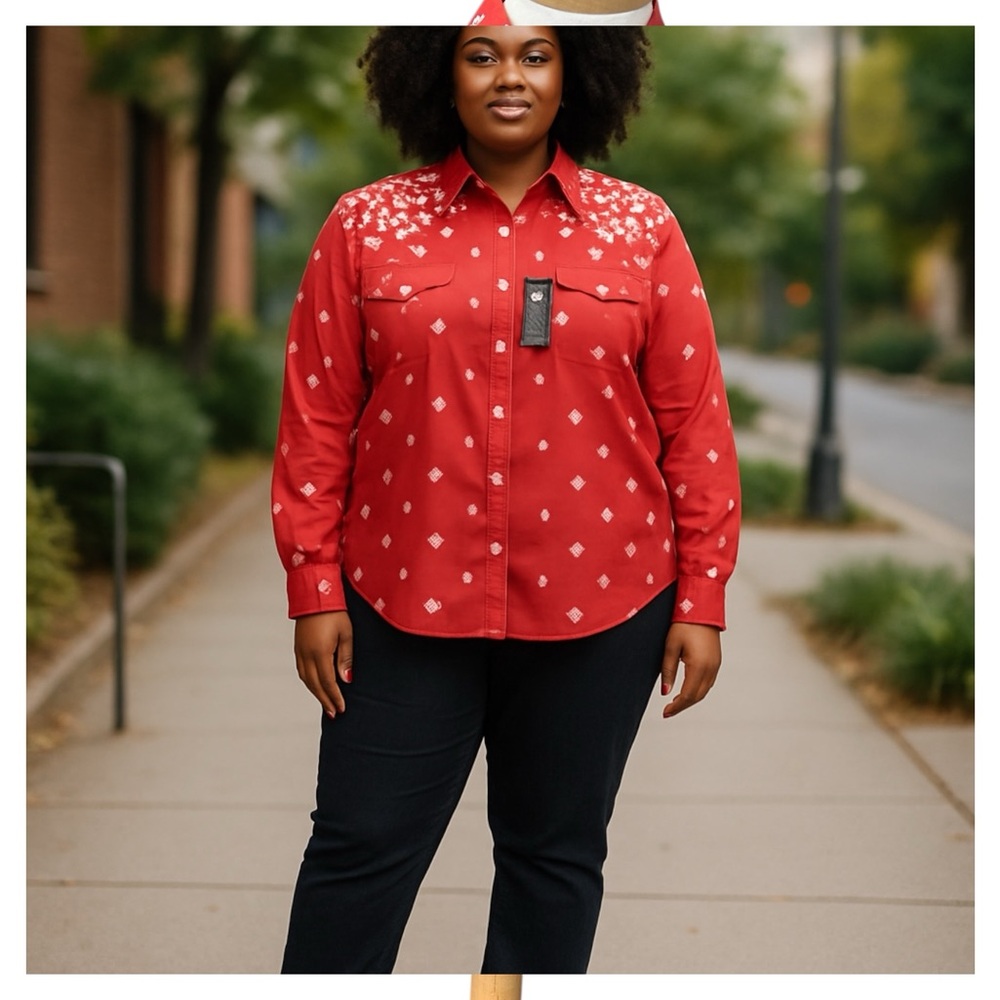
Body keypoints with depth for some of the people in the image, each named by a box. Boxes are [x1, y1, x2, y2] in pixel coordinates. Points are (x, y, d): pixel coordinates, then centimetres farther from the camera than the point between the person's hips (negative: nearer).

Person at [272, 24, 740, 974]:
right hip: (408, 604, 0)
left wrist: (701, 602, -2)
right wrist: (314, 591, -2)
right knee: (362, 847, 6)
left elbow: (695, 423, 1)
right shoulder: (367, 226, 1)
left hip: (596, 606, 1)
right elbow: (317, 417, 2)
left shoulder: (641, 228, 2)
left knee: (556, 853, 13)